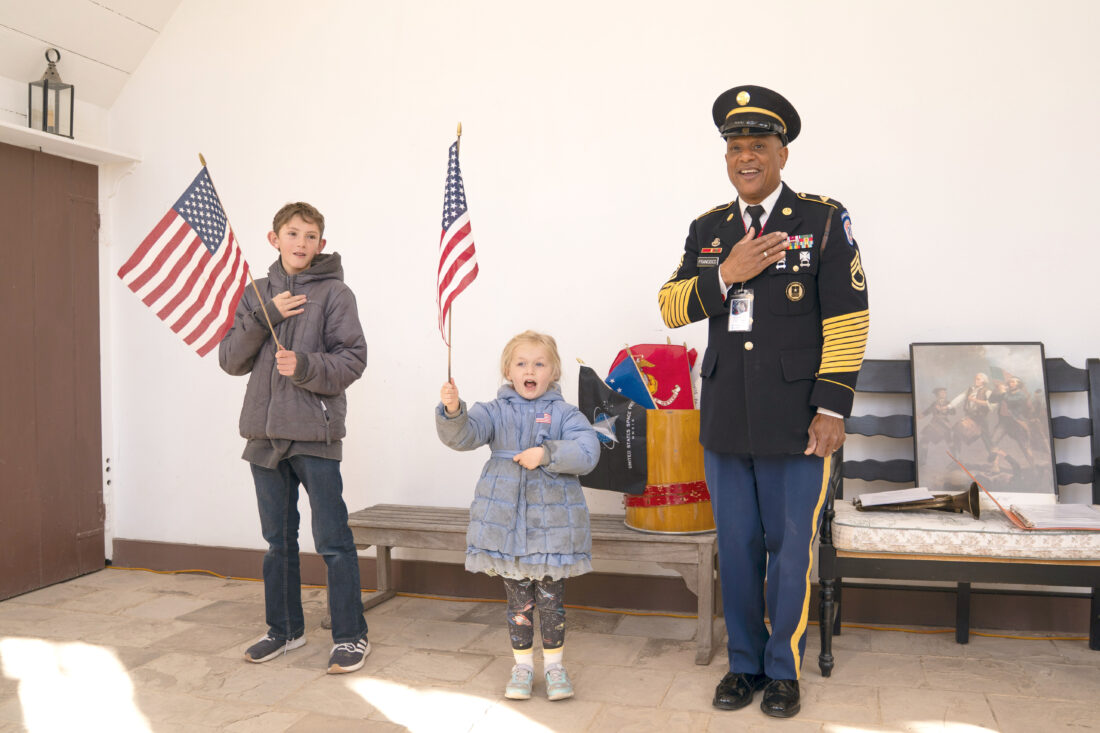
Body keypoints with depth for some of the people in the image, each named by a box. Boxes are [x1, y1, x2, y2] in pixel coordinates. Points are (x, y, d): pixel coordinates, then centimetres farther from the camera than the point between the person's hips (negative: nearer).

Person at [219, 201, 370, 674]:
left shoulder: (334, 293, -3)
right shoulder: (258, 294, 12)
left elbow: (353, 360, -7)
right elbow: (231, 360, 6)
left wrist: (306, 365, -23)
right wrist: (263, 317, -8)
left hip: (314, 435, -5)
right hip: (265, 435, 5)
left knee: (332, 541, -2)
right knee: (278, 540, 16)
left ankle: (350, 636, 11)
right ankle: (285, 629, 31)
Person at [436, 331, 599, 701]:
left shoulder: (565, 414, 0)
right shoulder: (495, 411, 3)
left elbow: (588, 452, -12)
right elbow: (463, 435, -13)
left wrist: (546, 454, -23)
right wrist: (452, 411, -34)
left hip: (553, 524, -1)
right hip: (506, 522, 1)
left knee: (551, 601, 8)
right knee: (518, 601, 11)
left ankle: (554, 665, 27)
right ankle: (522, 665, 28)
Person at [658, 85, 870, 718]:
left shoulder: (825, 221, -2)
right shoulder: (708, 230, 11)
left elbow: (848, 320, -6)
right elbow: (671, 307, 6)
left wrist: (832, 407, -11)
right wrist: (725, 276, -11)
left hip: (796, 423, -3)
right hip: (726, 423, 4)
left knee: (791, 548, 7)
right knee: (737, 548, 13)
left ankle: (784, 670, 27)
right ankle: (744, 664, 31)